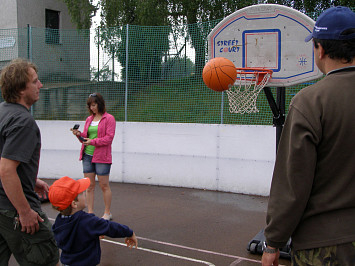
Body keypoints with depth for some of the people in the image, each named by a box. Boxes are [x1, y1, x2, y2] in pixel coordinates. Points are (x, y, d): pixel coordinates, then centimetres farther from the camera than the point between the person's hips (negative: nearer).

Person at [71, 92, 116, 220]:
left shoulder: (109, 119, -4)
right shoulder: (89, 119, 16)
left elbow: (109, 138, -12)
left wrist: (93, 141, -20)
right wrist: (79, 134, 0)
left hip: (101, 157, -6)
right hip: (87, 155, 6)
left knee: (104, 186, 1)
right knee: (89, 186, 7)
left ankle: (107, 213, 13)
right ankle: (90, 213, 15)